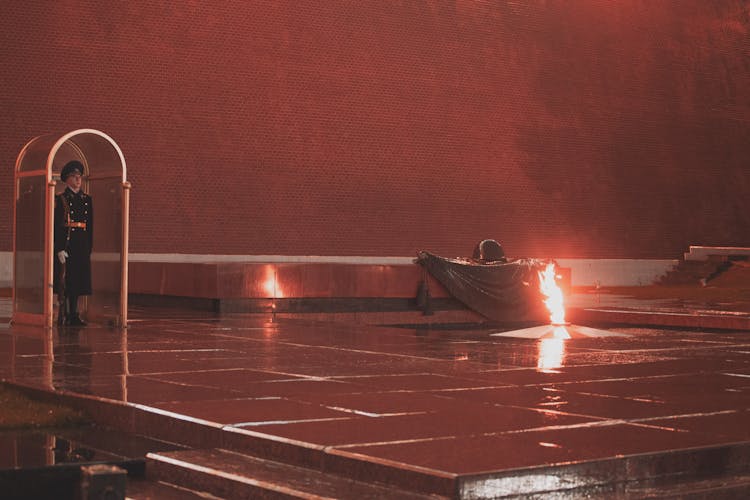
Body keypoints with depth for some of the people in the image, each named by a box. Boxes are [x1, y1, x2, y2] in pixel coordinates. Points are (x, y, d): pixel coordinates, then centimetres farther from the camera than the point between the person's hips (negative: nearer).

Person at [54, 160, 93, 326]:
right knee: (64, 280, -5)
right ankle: (62, 314, -1)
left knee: (78, 280, 6)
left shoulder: (87, 199, 14)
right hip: (66, 244, -5)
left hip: (82, 246, 5)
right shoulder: (61, 199, -1)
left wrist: (89, 248, 10)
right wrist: (60, 249, -14)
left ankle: (73, 315, 11)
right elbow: (57, 225, -7)